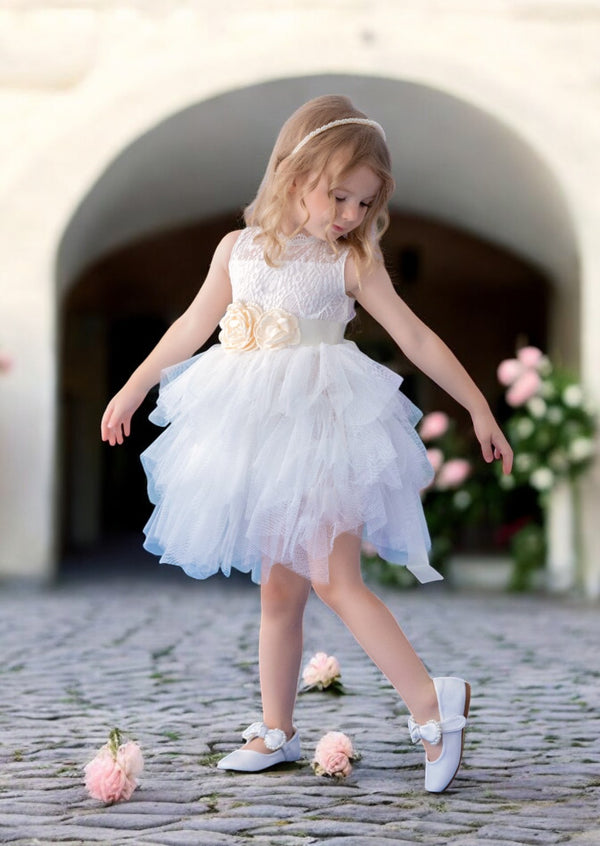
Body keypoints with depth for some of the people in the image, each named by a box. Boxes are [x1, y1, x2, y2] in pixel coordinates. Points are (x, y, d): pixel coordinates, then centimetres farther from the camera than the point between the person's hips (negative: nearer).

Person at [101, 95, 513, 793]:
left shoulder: (352, 263, -2)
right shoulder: (239, 249, 6)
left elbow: (419, 340, 0)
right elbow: (194, 326, 16)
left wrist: (478, 408, 2)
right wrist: (132, 389, 21)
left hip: (324, 431, -4)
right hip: (258, 434, 4)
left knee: (335, 579, -13)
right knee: (278, 590, 9)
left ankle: (432, 704, -6)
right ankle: (276, 731, 19)